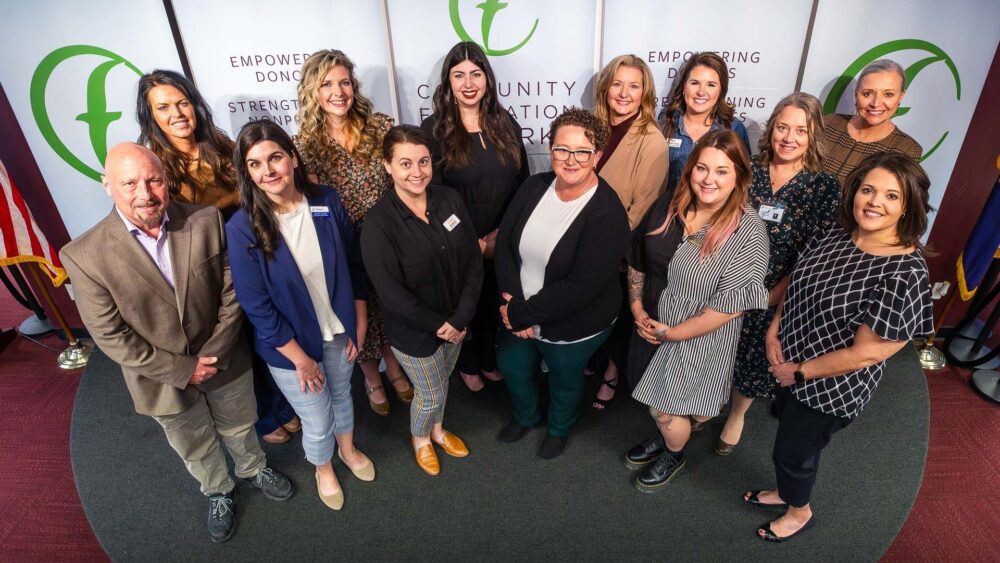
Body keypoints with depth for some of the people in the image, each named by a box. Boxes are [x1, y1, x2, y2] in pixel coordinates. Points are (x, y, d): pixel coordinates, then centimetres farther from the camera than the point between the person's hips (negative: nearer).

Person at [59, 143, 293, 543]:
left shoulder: (207, 221, -17)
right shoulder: (85, 256, -20)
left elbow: (232, 291, -11)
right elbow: (111, 336, -16)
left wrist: (214, 354, -16)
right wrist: (181, 370, -17)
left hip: (225, 360, 1)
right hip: (163, 379, -1)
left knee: (239, 428, 27)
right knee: (195, 449, 25)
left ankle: (252, 470, 57)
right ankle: (218, 492, 54)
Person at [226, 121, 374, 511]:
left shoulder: (327, 201, -13)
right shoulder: (242, 228, -21)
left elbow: (354, 265, -3)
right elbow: (256, 305, -16)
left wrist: (359, 326, -1)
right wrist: (300, 358, -13)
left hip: (339, 331, 3)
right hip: (290, 344, -3)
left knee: (341, 394, 27)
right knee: (317, 422, 14)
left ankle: (348, 449, 59)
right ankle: (323, 470, 49)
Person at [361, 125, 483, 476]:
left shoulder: (450, 200, -10)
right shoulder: (379, 223, -23)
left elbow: (473, 260, -8)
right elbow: (392, 293, -21)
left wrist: (460, 318, -14)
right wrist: (438, 324, -16)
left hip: (456, 321, 4)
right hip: (414, 329, -4)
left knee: (441, 383, 27)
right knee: (430, 394, 17)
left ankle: (437, 431, 57)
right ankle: (420, 440, 50)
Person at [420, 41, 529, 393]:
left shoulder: (505, 124, 0)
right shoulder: (433, 130, -11)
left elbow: (522, 181, 4)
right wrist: (472, 243, -15)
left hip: (503, 242, 3)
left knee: (495, 304, 21)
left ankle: (490, 360, 48)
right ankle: (468, 366, 44)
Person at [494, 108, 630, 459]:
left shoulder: (607, 213, -27)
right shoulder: (534, 187, -9)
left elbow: (581, 287, -29)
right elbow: (504, 244, -8)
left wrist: (522, 314, -23)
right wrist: (513, 305, -19)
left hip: (574, 326, -5)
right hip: (519, 314, 5)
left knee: (564, 383, 23)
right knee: (512, 367, 27)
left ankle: (559, 429, 59)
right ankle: (526, 415, 62)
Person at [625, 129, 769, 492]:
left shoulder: (748, 231, -21)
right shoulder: (668, 210, -7)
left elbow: (732, 304, -21)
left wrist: (672, 332, -16)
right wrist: (638, 311, -4)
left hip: (699, 340, -4)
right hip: (652, 327, 5)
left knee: (667, 411, 10)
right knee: (656, 400, 23)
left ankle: (674, 456, 44)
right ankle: (665, 436, 57)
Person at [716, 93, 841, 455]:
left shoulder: (825, 188, -9)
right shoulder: (748, 169, -5)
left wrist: (770, 297, -12)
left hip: (774, 298, -1)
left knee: (754, 359, 17)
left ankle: (736, 415, 45)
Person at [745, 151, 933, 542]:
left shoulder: (905, 274, -27)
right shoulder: (834, 238, -6)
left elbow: (867, 352, -26)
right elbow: (794, 282, 6)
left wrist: (798, 372, -17)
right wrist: (774, 331, -8)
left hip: (829, 389, -6)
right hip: (789, 367, 6)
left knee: (794, 451, 16)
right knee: (788, 433, 28)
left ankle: (800, 513, 48)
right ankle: (785, 491, 57)